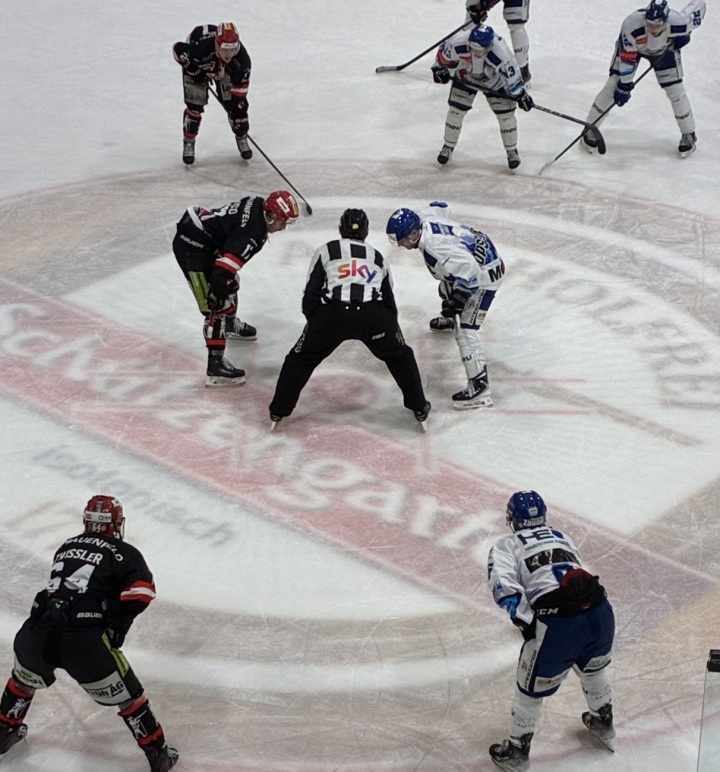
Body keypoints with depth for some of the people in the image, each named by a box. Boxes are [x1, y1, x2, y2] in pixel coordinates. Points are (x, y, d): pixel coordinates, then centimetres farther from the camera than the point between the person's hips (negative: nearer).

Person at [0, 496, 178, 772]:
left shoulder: (67, 546, 23)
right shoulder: (124, 553, 8)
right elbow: (141, 592, -7)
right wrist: (115, 626, 6)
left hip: (36, 634, 5)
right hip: (83, 643, -5)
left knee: (24, 678, 37)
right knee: (127, 695, 13)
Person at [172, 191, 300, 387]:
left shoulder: (258, 204, 2)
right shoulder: (253, 233, -26)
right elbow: (224, 268, -32)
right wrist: (218, 292, -22)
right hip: (192, 247, -11)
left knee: (230, 283, 30)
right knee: (219, 307, -12)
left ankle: (230, 325, 56)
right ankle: (216, 366, -15)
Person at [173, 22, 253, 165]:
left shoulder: (242, 58, -35)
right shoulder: (201, 46, -47)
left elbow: (241, 85, -22)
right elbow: (178, 49, -29)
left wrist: (239, 104, -23)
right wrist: (193, 70, -26)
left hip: (224, 70, 3)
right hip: (197, 66, -3)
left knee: (235, 104, -2)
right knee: (195, 105, -10)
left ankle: (242, 138, 24)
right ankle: (188, 144, 10)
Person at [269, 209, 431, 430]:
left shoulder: (325, 252, 22)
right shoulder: (377, 257, 31)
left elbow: (311, 294, 14)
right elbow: (389, 300, 34)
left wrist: (314, 323, 26)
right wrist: (391, 329, 47)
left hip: (331, 314, -1)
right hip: (373, 315, 1)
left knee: (301, 359, 19)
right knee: (400, 356, 26)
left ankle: (279, 411, 20)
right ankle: (419, 409, 27)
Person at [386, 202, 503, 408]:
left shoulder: (436, 248, -36)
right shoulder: (425, 218, -11)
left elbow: (471, 273, -38)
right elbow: (440, 207, 14)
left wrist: (456, 300, -26)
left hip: (484, 274, -10)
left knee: (465, 330, -16)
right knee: (447, 289, 37)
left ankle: (479, 387, -18)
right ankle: (451, 319, 71)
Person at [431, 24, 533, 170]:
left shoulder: (500, 53, -41)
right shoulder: (458, 42, -37)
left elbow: (512, 72, -25)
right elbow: (444, 51, -14)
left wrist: (520, 94, -17)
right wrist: (440, 68, -4)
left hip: (494, 81, -2)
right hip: (465, 77, 2)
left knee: (505, 114, -4)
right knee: (455, 110, -1)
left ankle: (512, 151, 16)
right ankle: (448, 147, 20)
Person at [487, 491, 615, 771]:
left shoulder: (507, 546, 11)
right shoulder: (562, 537, 27)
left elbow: (503, 584, -7)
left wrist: (526, 622, -4)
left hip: (558, 623, -5)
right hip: (601, 611, 5)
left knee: (531, 685, 18)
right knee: (593, 666, 36)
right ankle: (603, 722, 56)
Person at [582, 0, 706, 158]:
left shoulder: (678, 22, -40)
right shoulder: (631, 25, -43)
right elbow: (627, 57, -31)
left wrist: (685, 35, -17)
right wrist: (625, 85, -25)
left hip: (665, 49, 1)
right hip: (631, 46, -1)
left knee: (676, 90, -1)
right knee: (614, 85, -7)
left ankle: (689, 135, 19)